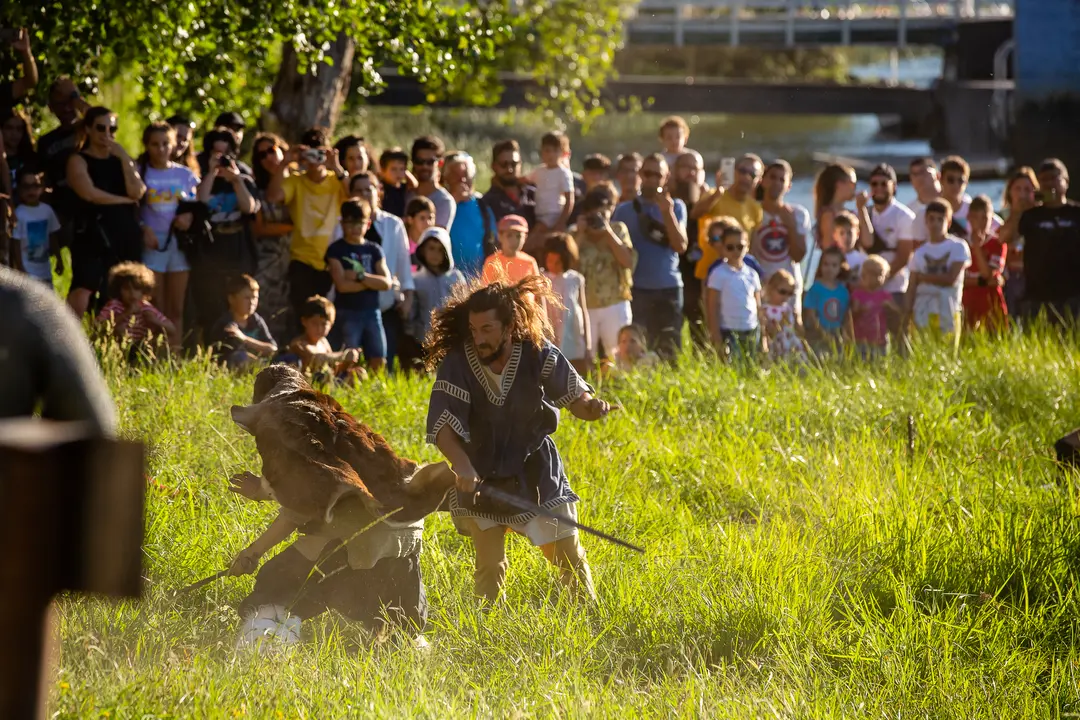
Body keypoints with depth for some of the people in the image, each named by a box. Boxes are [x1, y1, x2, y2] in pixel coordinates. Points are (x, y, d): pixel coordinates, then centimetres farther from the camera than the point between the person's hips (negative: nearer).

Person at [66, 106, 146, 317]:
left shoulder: (121, 159, 16)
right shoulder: (78, 161, 2)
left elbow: (137, 192, 0)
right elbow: (89, 193, -15)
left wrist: (124, 158, -6)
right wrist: (125, 200, -5)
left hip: (127, 234, 5)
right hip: (93, 234, -5)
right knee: (81, 296, -20)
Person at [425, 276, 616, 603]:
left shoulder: (539, 354, -17)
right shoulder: (456, 364, -22)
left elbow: (575, 395, -6)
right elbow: (442, 426, -28)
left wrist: (591, 406, -31)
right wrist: (462, 466, -46)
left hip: (536, 470, 1)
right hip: (481, 475, -1)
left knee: (569, 556, 7)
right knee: (490, 567, -4)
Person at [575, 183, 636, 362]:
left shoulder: (618, 230, 6)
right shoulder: (575, 235, 4)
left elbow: (629, 261, -7)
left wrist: (608, 233, -9)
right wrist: (580, 235, -9)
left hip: (616, 306, 0)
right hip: (584, 307, 0)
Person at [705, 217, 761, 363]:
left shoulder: (752, 274, 9)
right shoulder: (718, 274, -4)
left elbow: (759, 307, 14)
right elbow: (712, 308, -5)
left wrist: (763, 337, 10)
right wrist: (716, 338, -10)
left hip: (751, 331, 5)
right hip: (728, 332, -4)